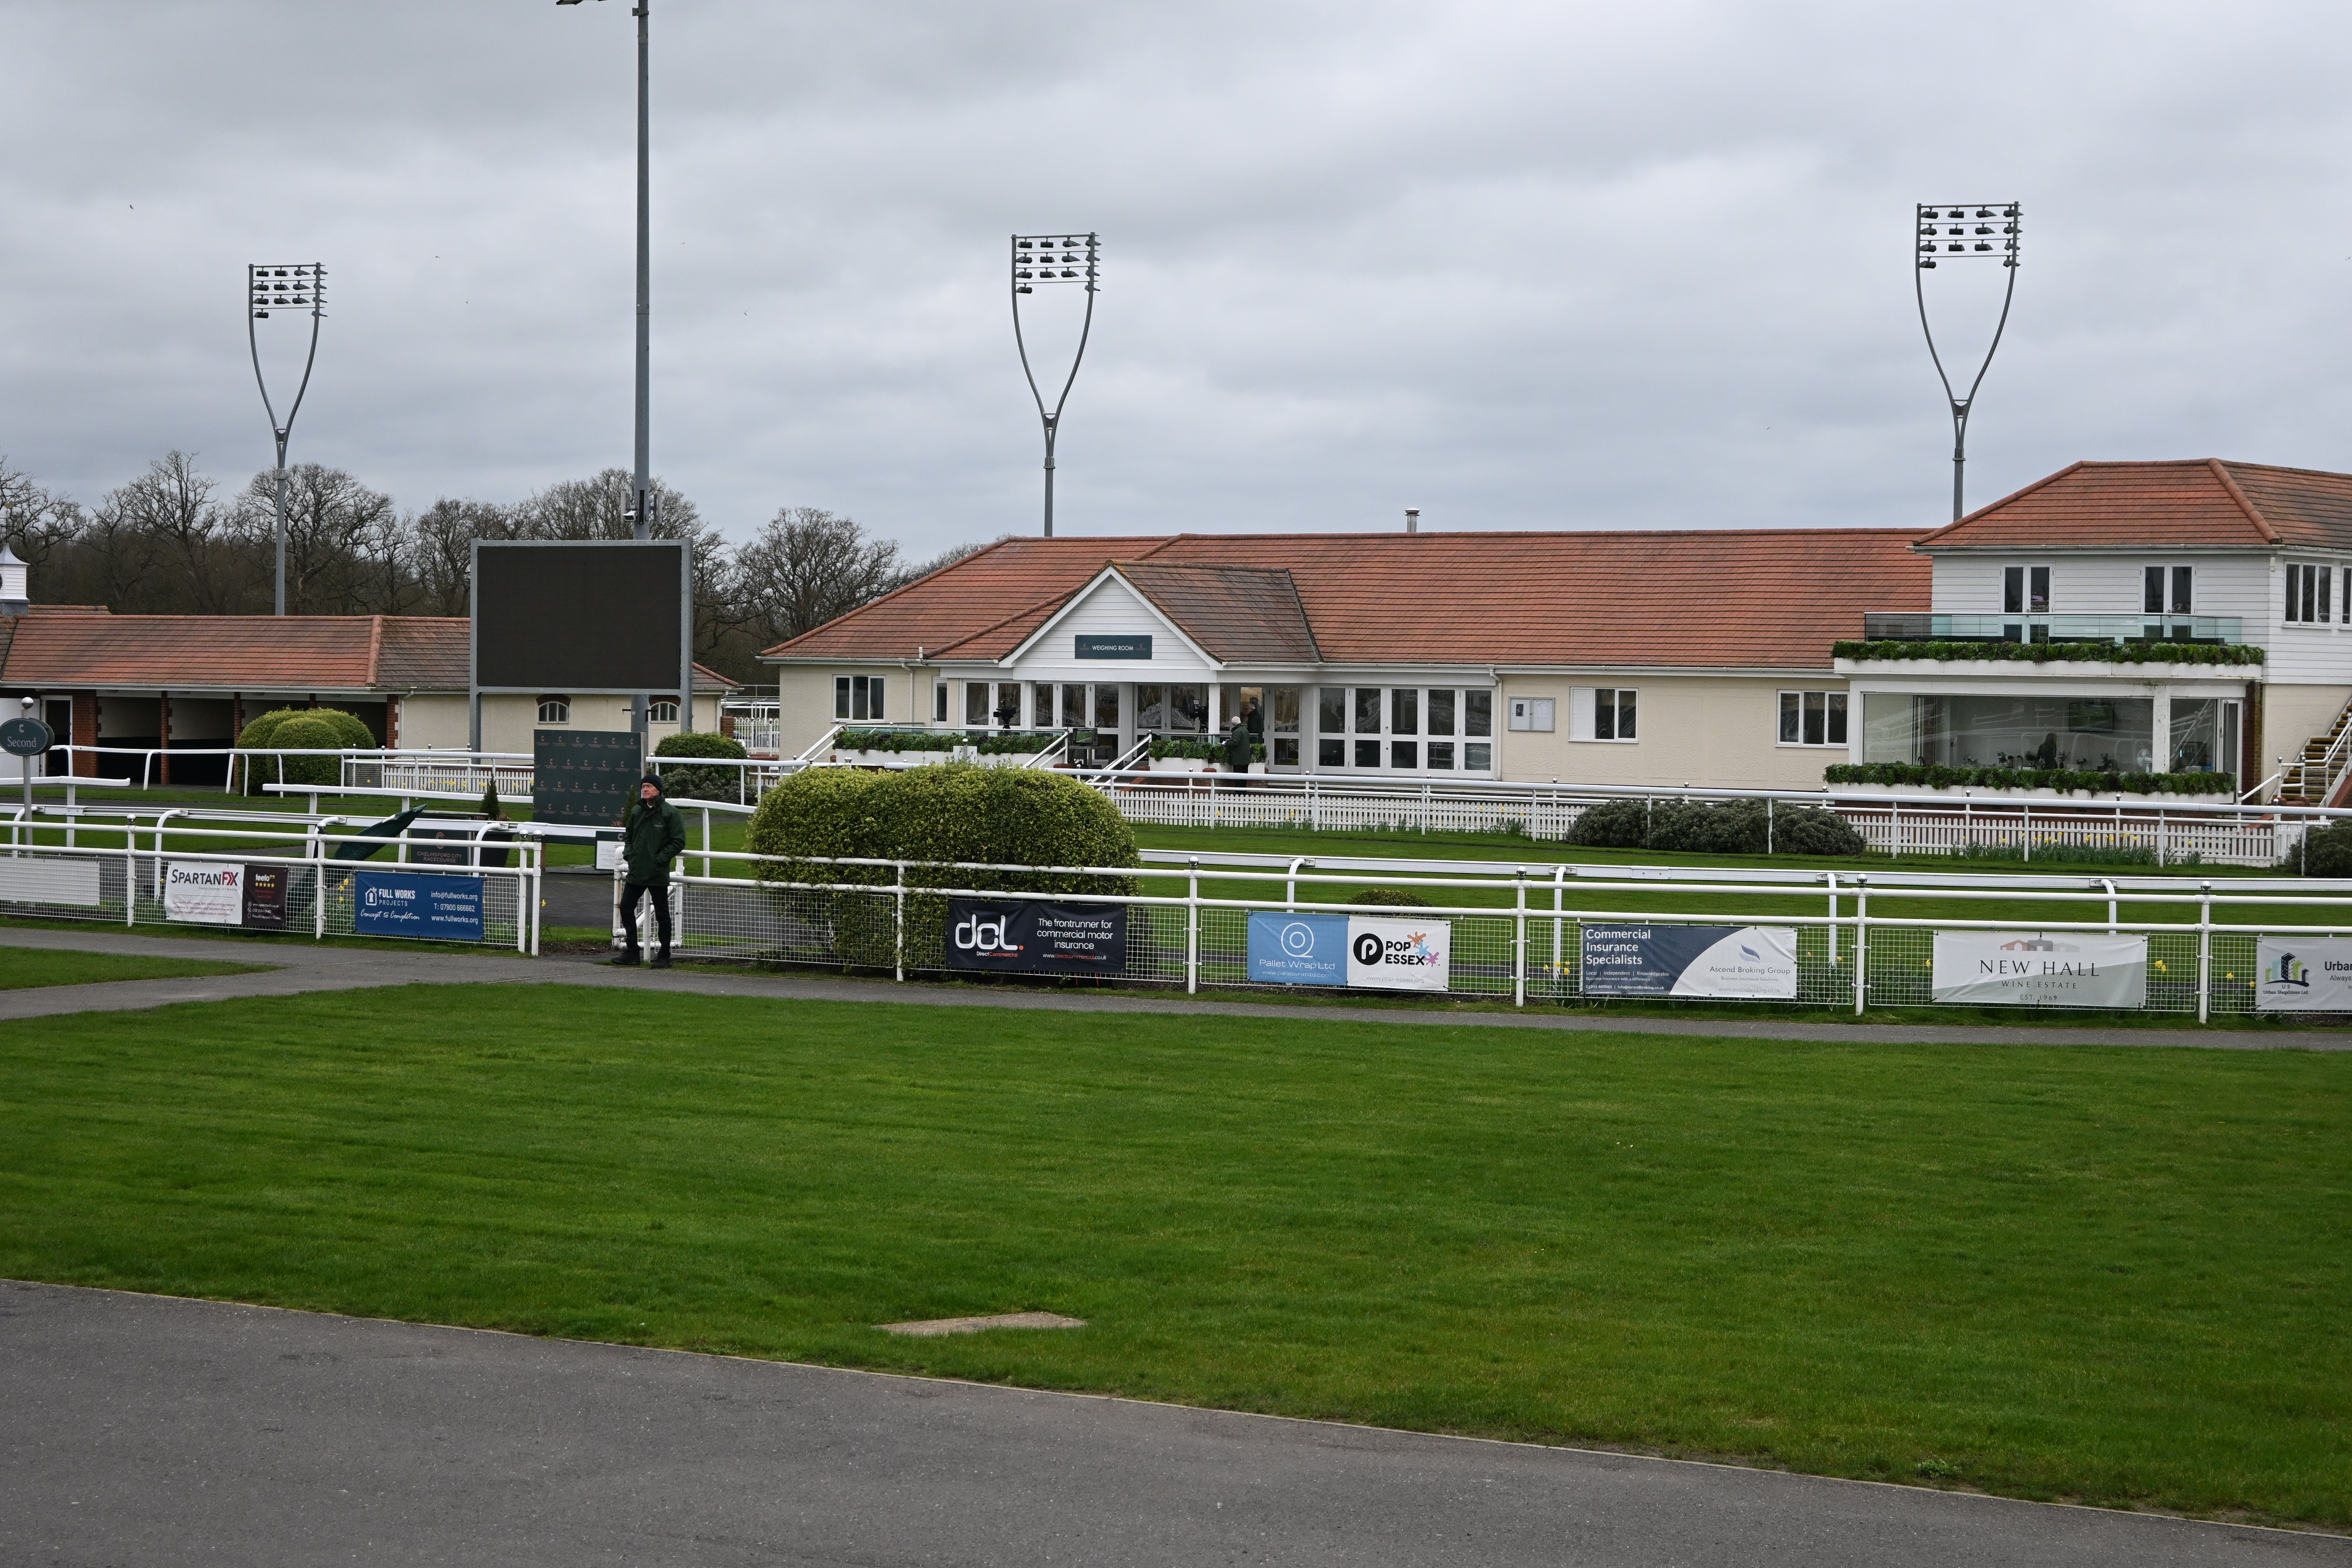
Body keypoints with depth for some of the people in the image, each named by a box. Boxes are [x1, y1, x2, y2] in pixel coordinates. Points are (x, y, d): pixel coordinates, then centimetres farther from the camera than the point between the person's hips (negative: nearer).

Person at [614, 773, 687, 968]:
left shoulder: (670, 813, -7)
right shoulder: (636, 811, 9)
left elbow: (679, 842, -9)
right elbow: (628, 836, 22)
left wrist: (660, 859, -13)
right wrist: (629, 855, 5)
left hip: (658, 875, -6)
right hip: (636, 872, 6)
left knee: (662, 914, 3)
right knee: (626, 908, 4)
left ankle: (664, 956, 11)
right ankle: (632, 952, 12)